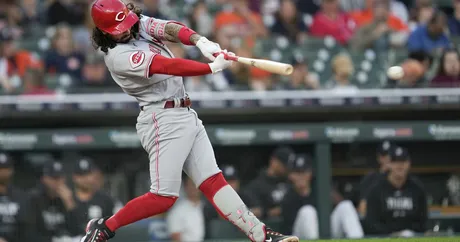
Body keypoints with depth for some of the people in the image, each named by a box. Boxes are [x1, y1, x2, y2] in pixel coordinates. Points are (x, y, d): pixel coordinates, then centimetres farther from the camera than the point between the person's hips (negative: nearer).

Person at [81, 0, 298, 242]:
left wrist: (199, 40, -31)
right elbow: (168, 66, -26)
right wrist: (212, 67, -33)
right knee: (164, 197, -8)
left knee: (213, 181, 2)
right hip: (163, 120, -8)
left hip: (186, 115, 8)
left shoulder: (140, 23, 7)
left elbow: (169, 30, -11)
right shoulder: (118, 56, -17)